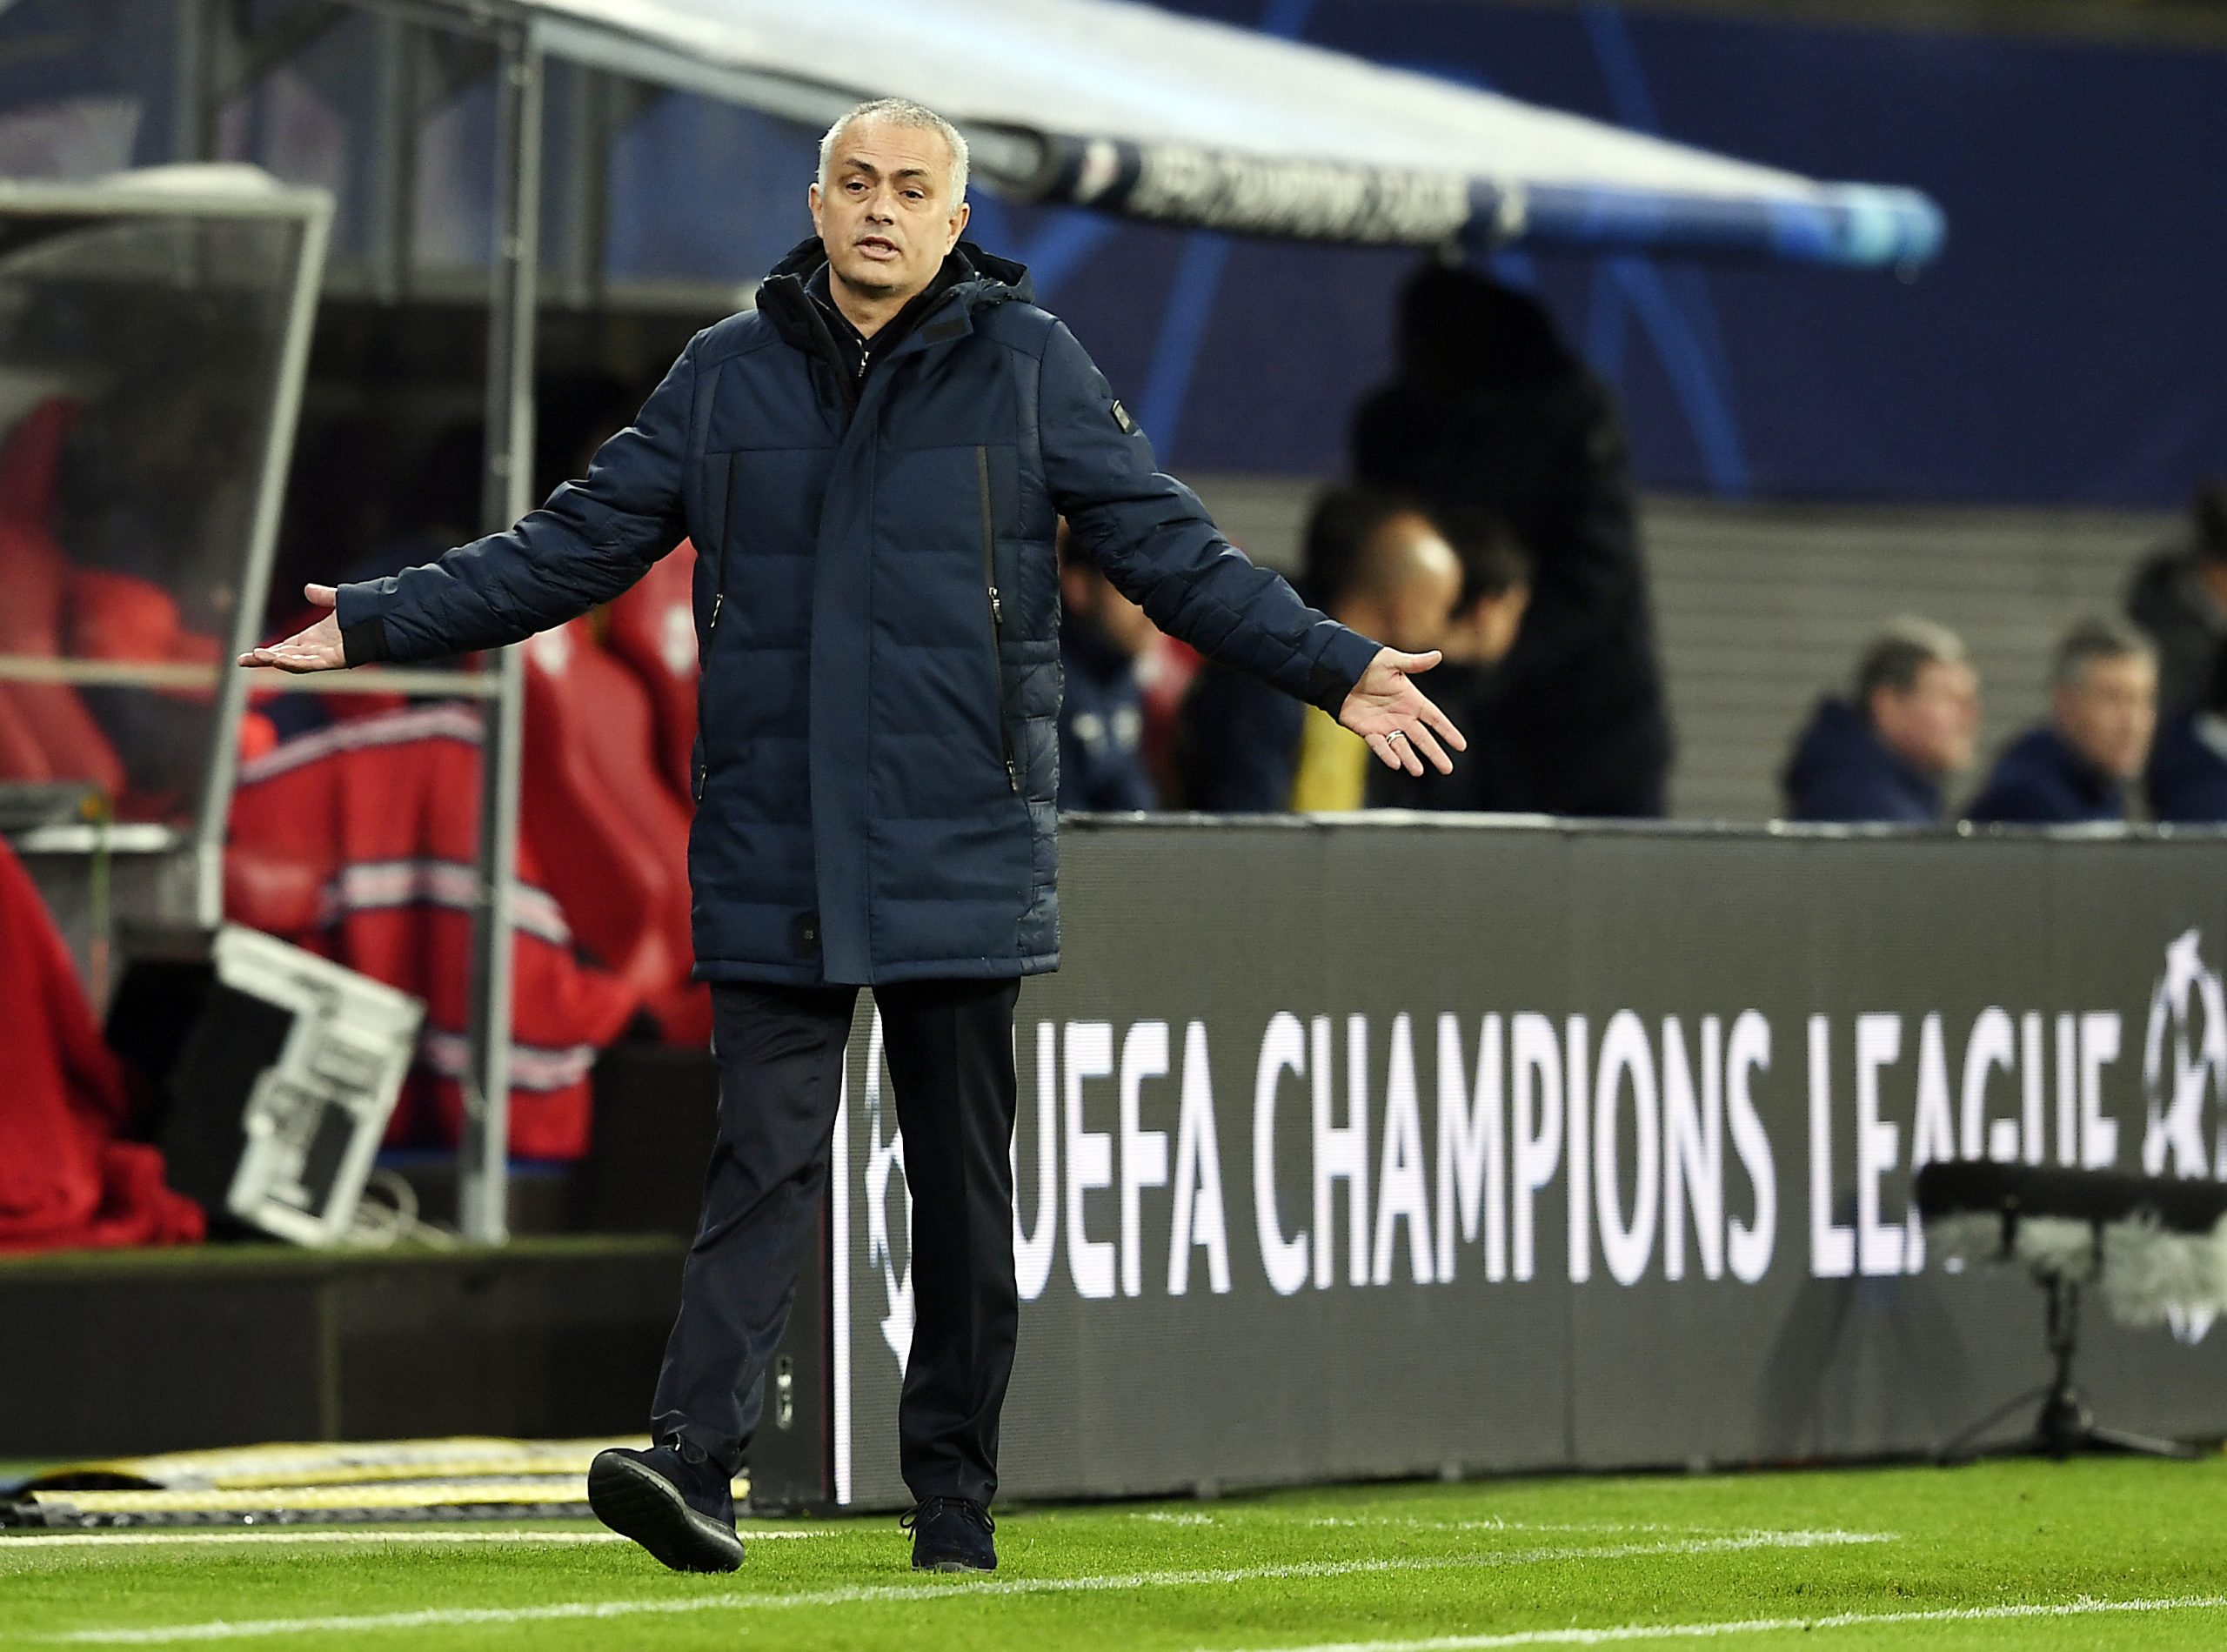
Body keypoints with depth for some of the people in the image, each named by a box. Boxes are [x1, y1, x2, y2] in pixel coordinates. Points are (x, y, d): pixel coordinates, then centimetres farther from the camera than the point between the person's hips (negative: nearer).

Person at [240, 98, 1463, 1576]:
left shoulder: (1026, 365, 3)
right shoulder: (730, 375, 8)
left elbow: (1173, 549, 3)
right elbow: (572, 549, 13)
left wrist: (1333, 667, -6)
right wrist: (374, 625, 9)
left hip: (959, 850, -1)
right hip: (772, 864, 1)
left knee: (965, 1184, 5)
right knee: (767, 1165, -7)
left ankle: (954, 1500, 12)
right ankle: (695, 1465, -15)